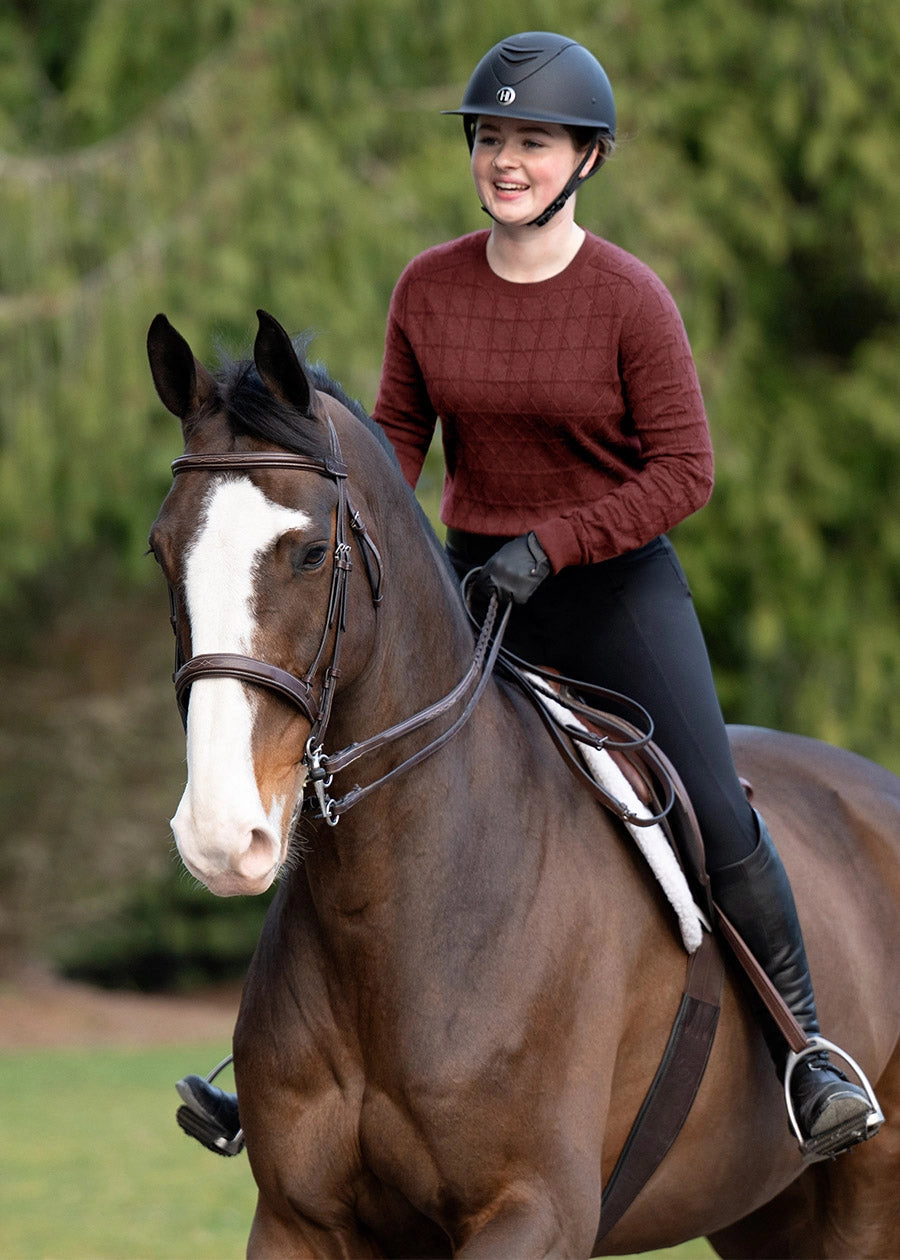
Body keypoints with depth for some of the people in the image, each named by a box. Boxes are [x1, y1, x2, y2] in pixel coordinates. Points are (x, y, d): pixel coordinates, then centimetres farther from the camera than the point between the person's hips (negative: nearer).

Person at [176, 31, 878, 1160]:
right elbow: (397, 434, 9)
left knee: (714, 818, -13)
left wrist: (551, 543, -23)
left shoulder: (631, 300, -13)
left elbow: (682, 474, -13)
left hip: (617, 590, -4)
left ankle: (804, 1051, 2)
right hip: (476, 589, 4)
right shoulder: (428, 288, -1)